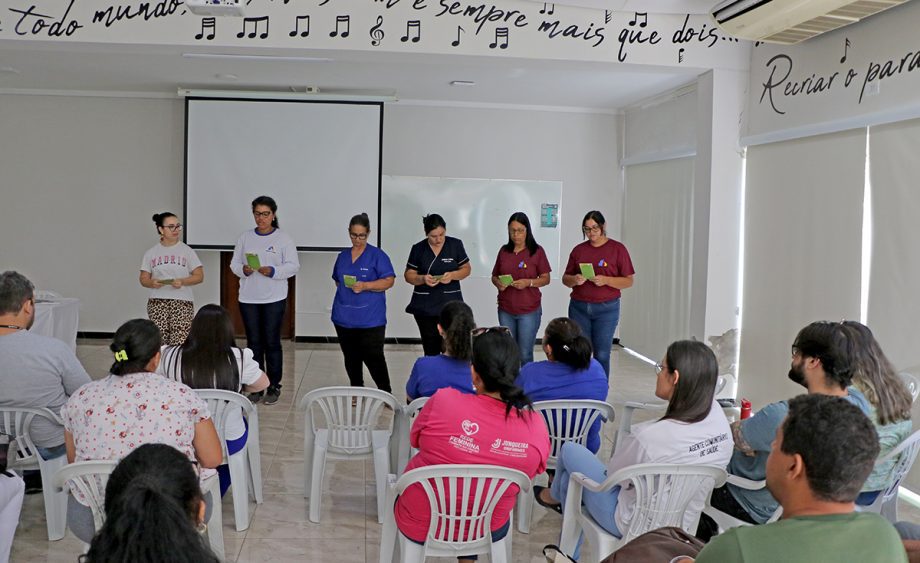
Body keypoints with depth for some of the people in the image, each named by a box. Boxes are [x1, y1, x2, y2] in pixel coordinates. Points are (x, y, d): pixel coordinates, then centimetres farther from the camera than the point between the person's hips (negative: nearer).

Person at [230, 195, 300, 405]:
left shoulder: (283, 238, -1)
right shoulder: (245, 238, 8)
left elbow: (293, 266, -6)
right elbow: (234, 263, 9)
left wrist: (273, 271, -21)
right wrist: (243, 269, -13)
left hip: (274, 299, -3)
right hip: (248, 298, 3)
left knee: (272, 342, 1)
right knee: (254, 343, 7)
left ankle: (274, 387, 10)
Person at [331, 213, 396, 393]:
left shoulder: (377, 255, -5)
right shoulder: (343, 256, 12)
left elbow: (389, 281, -10)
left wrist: (365, 286, -21)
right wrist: (344, 295, 8)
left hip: (370, 319, -5)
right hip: (344, 317, 6)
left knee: (373, 358, -6)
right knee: (351, 358, 13)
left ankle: (386, 393, 6)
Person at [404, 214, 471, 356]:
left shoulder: (455, 245, 1)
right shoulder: (418, 249, 2)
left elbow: (466, 268, 6)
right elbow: (409, 275, 4)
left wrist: (453, 275, -15)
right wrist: (422, 279, -17)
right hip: (425, 307, 1)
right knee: (430, 350, 6)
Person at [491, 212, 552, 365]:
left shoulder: (537, 251, -3)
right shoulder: (504, 251, 7)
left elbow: (546, 278, -1)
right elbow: (494, 276, 13)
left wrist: (528, 282, -19)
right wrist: (498, 283, -10)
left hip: (529, 310, -3)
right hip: (505, 310, 3)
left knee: (525, 354, -1)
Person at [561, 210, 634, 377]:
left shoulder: (618, 249, 0)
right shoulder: (578, 250, 9)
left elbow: (628, 281, -2)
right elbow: (565, 278, 14)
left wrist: (605, 280, -18)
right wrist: (574, 280, -9)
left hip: (606, 309, -3)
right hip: (579, 307, 3)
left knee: (602, 355, -1)